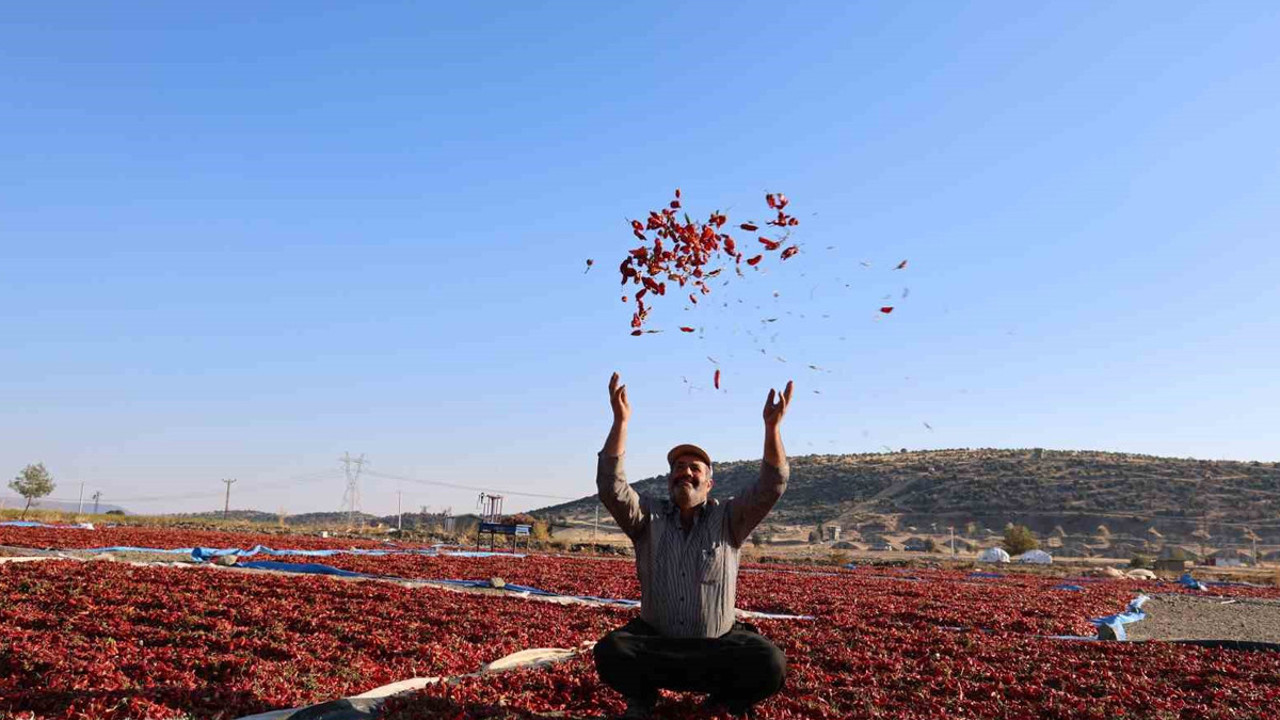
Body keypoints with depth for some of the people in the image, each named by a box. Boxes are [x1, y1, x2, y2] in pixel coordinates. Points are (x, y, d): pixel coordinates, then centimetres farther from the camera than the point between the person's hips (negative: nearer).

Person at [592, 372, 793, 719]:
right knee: (610, 652, -29)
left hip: (719, 644, 0)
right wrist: (620, 421, -25)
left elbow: (772, 486, -14)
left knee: (769, 665, -27)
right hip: (655, 639, 0)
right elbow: (610, 485, -16)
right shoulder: (648, 517, 0)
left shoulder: (728, 520, 0)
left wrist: (772, 425, -27)